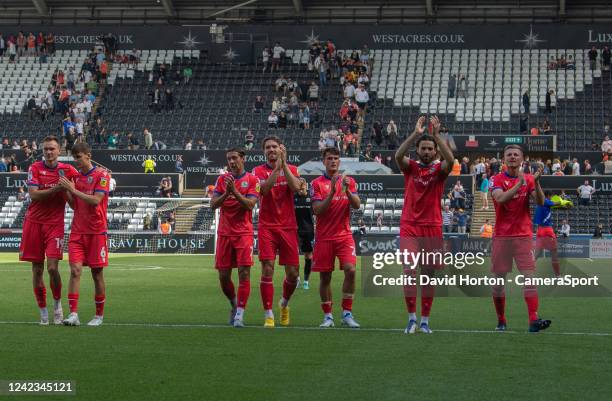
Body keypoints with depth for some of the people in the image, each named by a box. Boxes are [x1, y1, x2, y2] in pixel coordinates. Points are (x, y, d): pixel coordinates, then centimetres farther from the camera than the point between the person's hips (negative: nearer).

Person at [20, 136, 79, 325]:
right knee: (37, 270, 4)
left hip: (55, 224, -1)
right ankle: (43, 312, 15)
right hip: (34, 223, 1)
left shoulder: (67, 170, 3)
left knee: (52, 267, -13)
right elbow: (33, 194, -11)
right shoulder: (35, 168, 0)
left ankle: (57, 304, 10)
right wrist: (56, 189, -21)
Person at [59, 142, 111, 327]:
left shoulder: (101, 174, -5)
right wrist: (66, 191, -1)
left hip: (96, 231, -4)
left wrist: (73, 189, -16)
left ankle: (99, 315, 14)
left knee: (97, 273, 3)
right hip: (77, 231, 4)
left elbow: (96, 200, -17)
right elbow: (74, 205, 15)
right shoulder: (76, 176, 12)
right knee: (75, 269, -10)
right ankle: (73, 314, -15)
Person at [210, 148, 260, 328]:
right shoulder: (222, 179, 10)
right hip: (224, 232, 3)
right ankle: (234, 304, 28)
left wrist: (235, 191, -19)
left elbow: (250, 205, -11)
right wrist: (226, 193, -13)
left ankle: (239, 314, -10)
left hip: (244, 232, -3)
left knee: (244, 273, -12)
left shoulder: (252, 180, 1)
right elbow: (213, 204, 3)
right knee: (223, 276, 4)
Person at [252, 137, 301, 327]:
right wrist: (276, 167, -18)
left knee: (293, 274, 3)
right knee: (267, 269, -12)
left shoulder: (291, 169, 8)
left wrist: (283, 163, -13)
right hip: (267, 227, -2)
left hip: (288, 227, 2)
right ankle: (268, 315, -5)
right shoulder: (259, 171, 3)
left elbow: (295, 187, -12)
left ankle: (284, 303, 31)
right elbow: (264, 189, -16)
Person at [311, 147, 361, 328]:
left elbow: (357, 205, -3)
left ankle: (347, 314, -6)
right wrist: (332, 192, -20)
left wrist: (347, 190, -20)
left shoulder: (349, 181, 8)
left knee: (350, 270, -15)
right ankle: (328, 316, 13)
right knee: (325, 277, 2)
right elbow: (317, 210, -10)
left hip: (344, 235, 1)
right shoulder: (317, 183, 0)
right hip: (324, 237, -1)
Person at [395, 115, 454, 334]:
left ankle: (425, 321, 11)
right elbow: (398, 155, -16)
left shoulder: (439, 169, 5)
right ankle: (412, 318, -4)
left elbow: (450, 160, -18)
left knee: (428, 275, 4)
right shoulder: (410, 167, 6)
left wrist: (436, 134, -20)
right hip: (409, 227, -1)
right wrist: (416, 133, -21)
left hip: (432, 227, 1)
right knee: (409, 271, -12)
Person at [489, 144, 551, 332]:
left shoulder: (528, 179, 8)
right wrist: (520, 183, -23)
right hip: (501, 236, -1)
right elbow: (500, 198, -18)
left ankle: (533, 320, -19)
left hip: (523, 235, 1)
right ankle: (501, 320, 16)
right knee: (499, 279, 3)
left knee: (529, 277, -11)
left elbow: (540, 202, -4)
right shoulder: (497, 179, 2)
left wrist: (536, 182, -19)